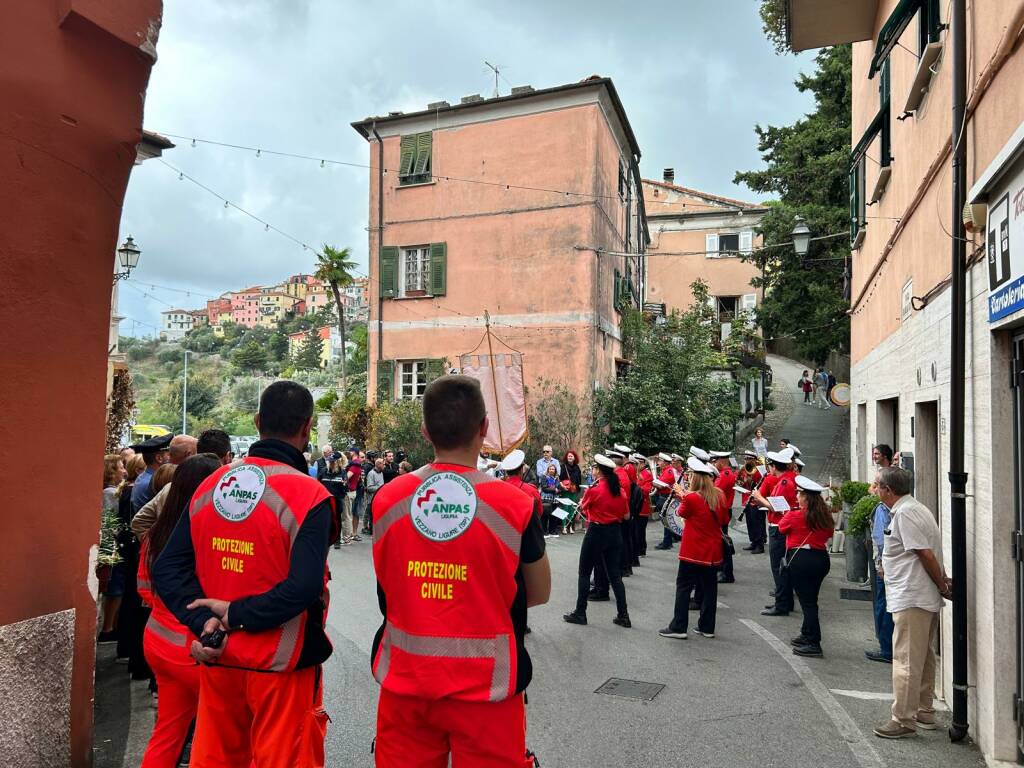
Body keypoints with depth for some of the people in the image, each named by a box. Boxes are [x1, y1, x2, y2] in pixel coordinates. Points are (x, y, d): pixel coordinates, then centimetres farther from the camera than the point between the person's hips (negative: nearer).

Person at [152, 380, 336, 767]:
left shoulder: (209, 486, 1)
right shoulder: (308, 495, -17)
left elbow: (166, 569, -1)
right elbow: (304, 587, -27)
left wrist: (204, 622, -10)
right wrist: (237, 614, -16)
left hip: (218, 657, 6)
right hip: (282, 664, -5)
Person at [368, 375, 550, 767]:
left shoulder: (386, 499, -8)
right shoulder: (514, 504, -16)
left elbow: (388, 591, 6)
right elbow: (539, 594, -1)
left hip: (405, 679, 3)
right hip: (484, 684, -2)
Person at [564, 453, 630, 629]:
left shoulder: (593, 490, -16)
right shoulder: (621, 491, 0)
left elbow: (583, 507, 2)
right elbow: (626, 516, 8)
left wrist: (583, 502, 21)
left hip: (596, 533, -5)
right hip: (615, 534, 5)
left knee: (585, 573, 7)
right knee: (614, 574, 11)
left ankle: (580, 613, 12)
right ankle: (623, 615, 12)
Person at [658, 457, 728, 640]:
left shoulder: (691, 498, -16)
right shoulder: (719, 496, 0)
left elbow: (682, 512, 3)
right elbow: (724, 520, 13)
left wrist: (682, 495, 15)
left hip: (693, 551, -5)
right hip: (713, 551, 5)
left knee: (684, 587, 2)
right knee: (709, 588, 12)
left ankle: (678, 627, 2)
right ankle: (707, 627, 18)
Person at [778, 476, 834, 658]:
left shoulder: (795, 516, -13)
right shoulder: (825, 516, 3)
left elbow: (781, 526, 6)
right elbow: (829, 535, 17)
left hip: (800, 559, -6)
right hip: (822, 559, 6)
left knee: (807, 601, -3)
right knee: (810, 599, 17)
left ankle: (813, 644, -4)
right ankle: (807, 636, 29)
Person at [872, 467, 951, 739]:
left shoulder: (905, 513, -17)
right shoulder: (915, 508, 15)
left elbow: (926, 554, -19)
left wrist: (942, 585, -10)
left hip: (911, 599, -11)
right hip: (926, 599, 11)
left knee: (906, 660, -4)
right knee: (922, 657, 18)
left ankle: (903, 721, 2)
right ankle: (924, 713, 29)